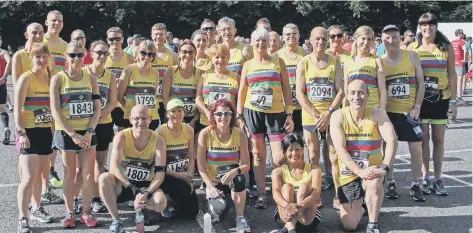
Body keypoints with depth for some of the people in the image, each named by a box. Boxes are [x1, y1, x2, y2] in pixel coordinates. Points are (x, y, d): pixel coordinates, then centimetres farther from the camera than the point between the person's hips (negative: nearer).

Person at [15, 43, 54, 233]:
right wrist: (21, 133, -20)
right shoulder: (26, 78, -11)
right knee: (29, 176, -11)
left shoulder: (51, 78, 7)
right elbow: (17, 109, -14)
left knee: (40, 174, 16)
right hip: (29, 132, -6)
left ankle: (36, 209, 31)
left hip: (46, 131, 6)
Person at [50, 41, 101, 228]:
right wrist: (73, 134, -18)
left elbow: (97, 109, 1)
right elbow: (55, 111, -11)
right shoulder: (58, 79, -6)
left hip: (87, 133, 2)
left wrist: (89, 132, -12)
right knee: (70, 174, 7)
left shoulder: (91, 79, 3)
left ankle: (86, 212, 16)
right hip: (66, 133, -2)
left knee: (88, 174, 3)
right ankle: (69, 213, 19)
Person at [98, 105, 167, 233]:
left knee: (161, 203, -31)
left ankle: (142, 208, 7)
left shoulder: (158, 140, -11)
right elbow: (114, 167, -25)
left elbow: (160, 174, -14)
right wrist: (134, 190, -33)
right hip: (123, 185, 0)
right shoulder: (121, 137, -14)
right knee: (104, 178, -32)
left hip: (146, 185, 0)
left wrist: (146, 193, -30)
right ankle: (116, 222, -16)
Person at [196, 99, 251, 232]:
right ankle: (213, 201, 12)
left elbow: (246, 165, -11)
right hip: (213, 181, 0)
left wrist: (235, 171, -33)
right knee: (221, 210, -29)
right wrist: (210, 186, -22)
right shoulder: (205, 134, -11)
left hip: (232, 179, 1)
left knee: (237, 176, -37)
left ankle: (240, 218, -18)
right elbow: (201, 166, -10)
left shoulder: (240, 134, -8)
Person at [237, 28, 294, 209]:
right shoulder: (248, 65, 8)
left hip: (276, 112, -1)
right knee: (258, 154, 7)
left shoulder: (278, 62, 5)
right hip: (253, 112, 1)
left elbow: (286, 89, 4)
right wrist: (239, 115, 3)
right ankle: (262, 193, 16)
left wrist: (290, 114, -1)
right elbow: (242, 91, 10)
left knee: (279, 157, -5)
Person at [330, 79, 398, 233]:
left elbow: (392, 141, -20)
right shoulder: (338, 116, -11)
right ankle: (358, 201, 36)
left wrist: (384, 166, -34)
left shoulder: (378, 114, -10)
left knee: (374, 183, -38)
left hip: (371, 169, -1)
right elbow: (340, 149, -18)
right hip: (349, 173, 1)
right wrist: (360, 171, -29)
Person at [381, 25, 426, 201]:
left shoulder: (412, 56, -1)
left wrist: (417, 106, -8)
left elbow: (421, 83, 0)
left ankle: (415, 186, 14)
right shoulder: (380, 62, 0)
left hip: (410, 111, 0)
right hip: (389, 112, 0)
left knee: (416, 149, 1)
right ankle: (390, 184, 19)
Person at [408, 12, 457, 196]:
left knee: (439, 140, 6)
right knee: (423, 139, 4)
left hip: (441, 99, 1)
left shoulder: (447, 47, 1)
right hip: (419, 99, 0)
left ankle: (437, 179, 14)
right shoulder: (413, 48, 0)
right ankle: (425, 177, 14)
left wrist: (453, 100, -4)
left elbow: (452, 74, 1)